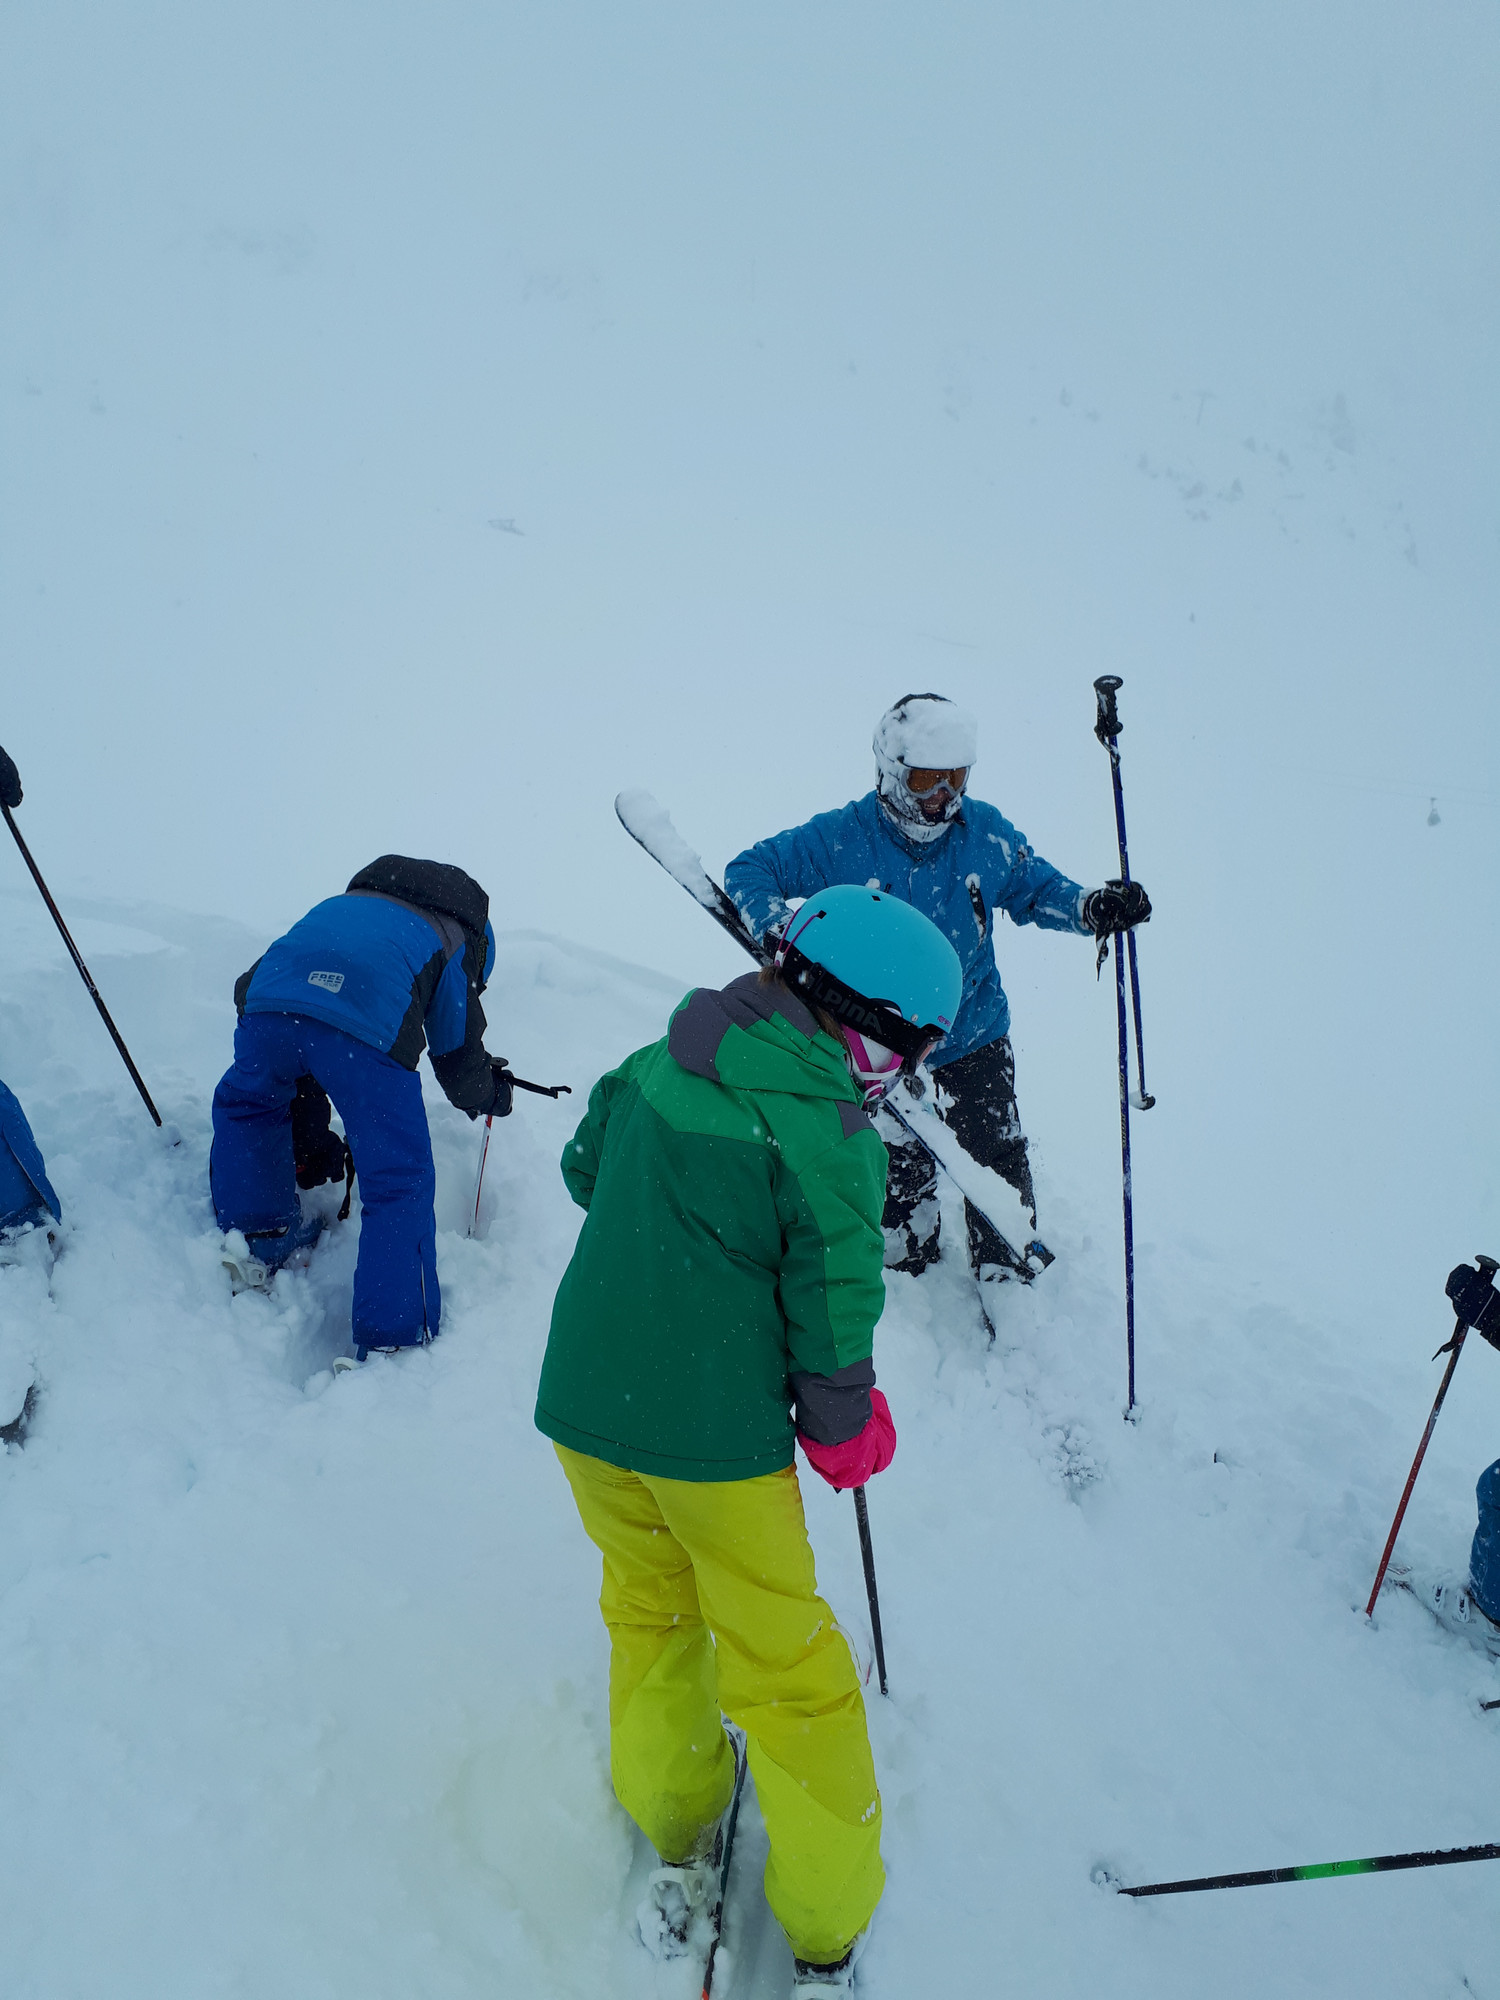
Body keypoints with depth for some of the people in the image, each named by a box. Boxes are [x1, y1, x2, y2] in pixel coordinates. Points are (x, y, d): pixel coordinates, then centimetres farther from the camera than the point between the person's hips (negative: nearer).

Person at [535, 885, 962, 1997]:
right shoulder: (828, 1136, -19)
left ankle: (678, 1834, 43)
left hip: (582, 1403, 6)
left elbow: (584, 1169, 14)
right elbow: (833, 1311, -14)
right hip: (716, 1435, -5)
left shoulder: (656, 1063, -1)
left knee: (651, 1609, 27)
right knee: (784, 1662, 14)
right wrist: (843, 1426, 4)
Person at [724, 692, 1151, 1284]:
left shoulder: (985, 831, -7)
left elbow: (1036, 888, 8)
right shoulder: (841, 838, -15)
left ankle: (1009, 1276, 33)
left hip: (975, 1037, 2)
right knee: (901, 1173, 9)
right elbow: (750, 871, -9)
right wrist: (778, 930, -27)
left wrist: (1092, 907, -12)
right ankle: (910, 1270, 37)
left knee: (999, 1165, 8)